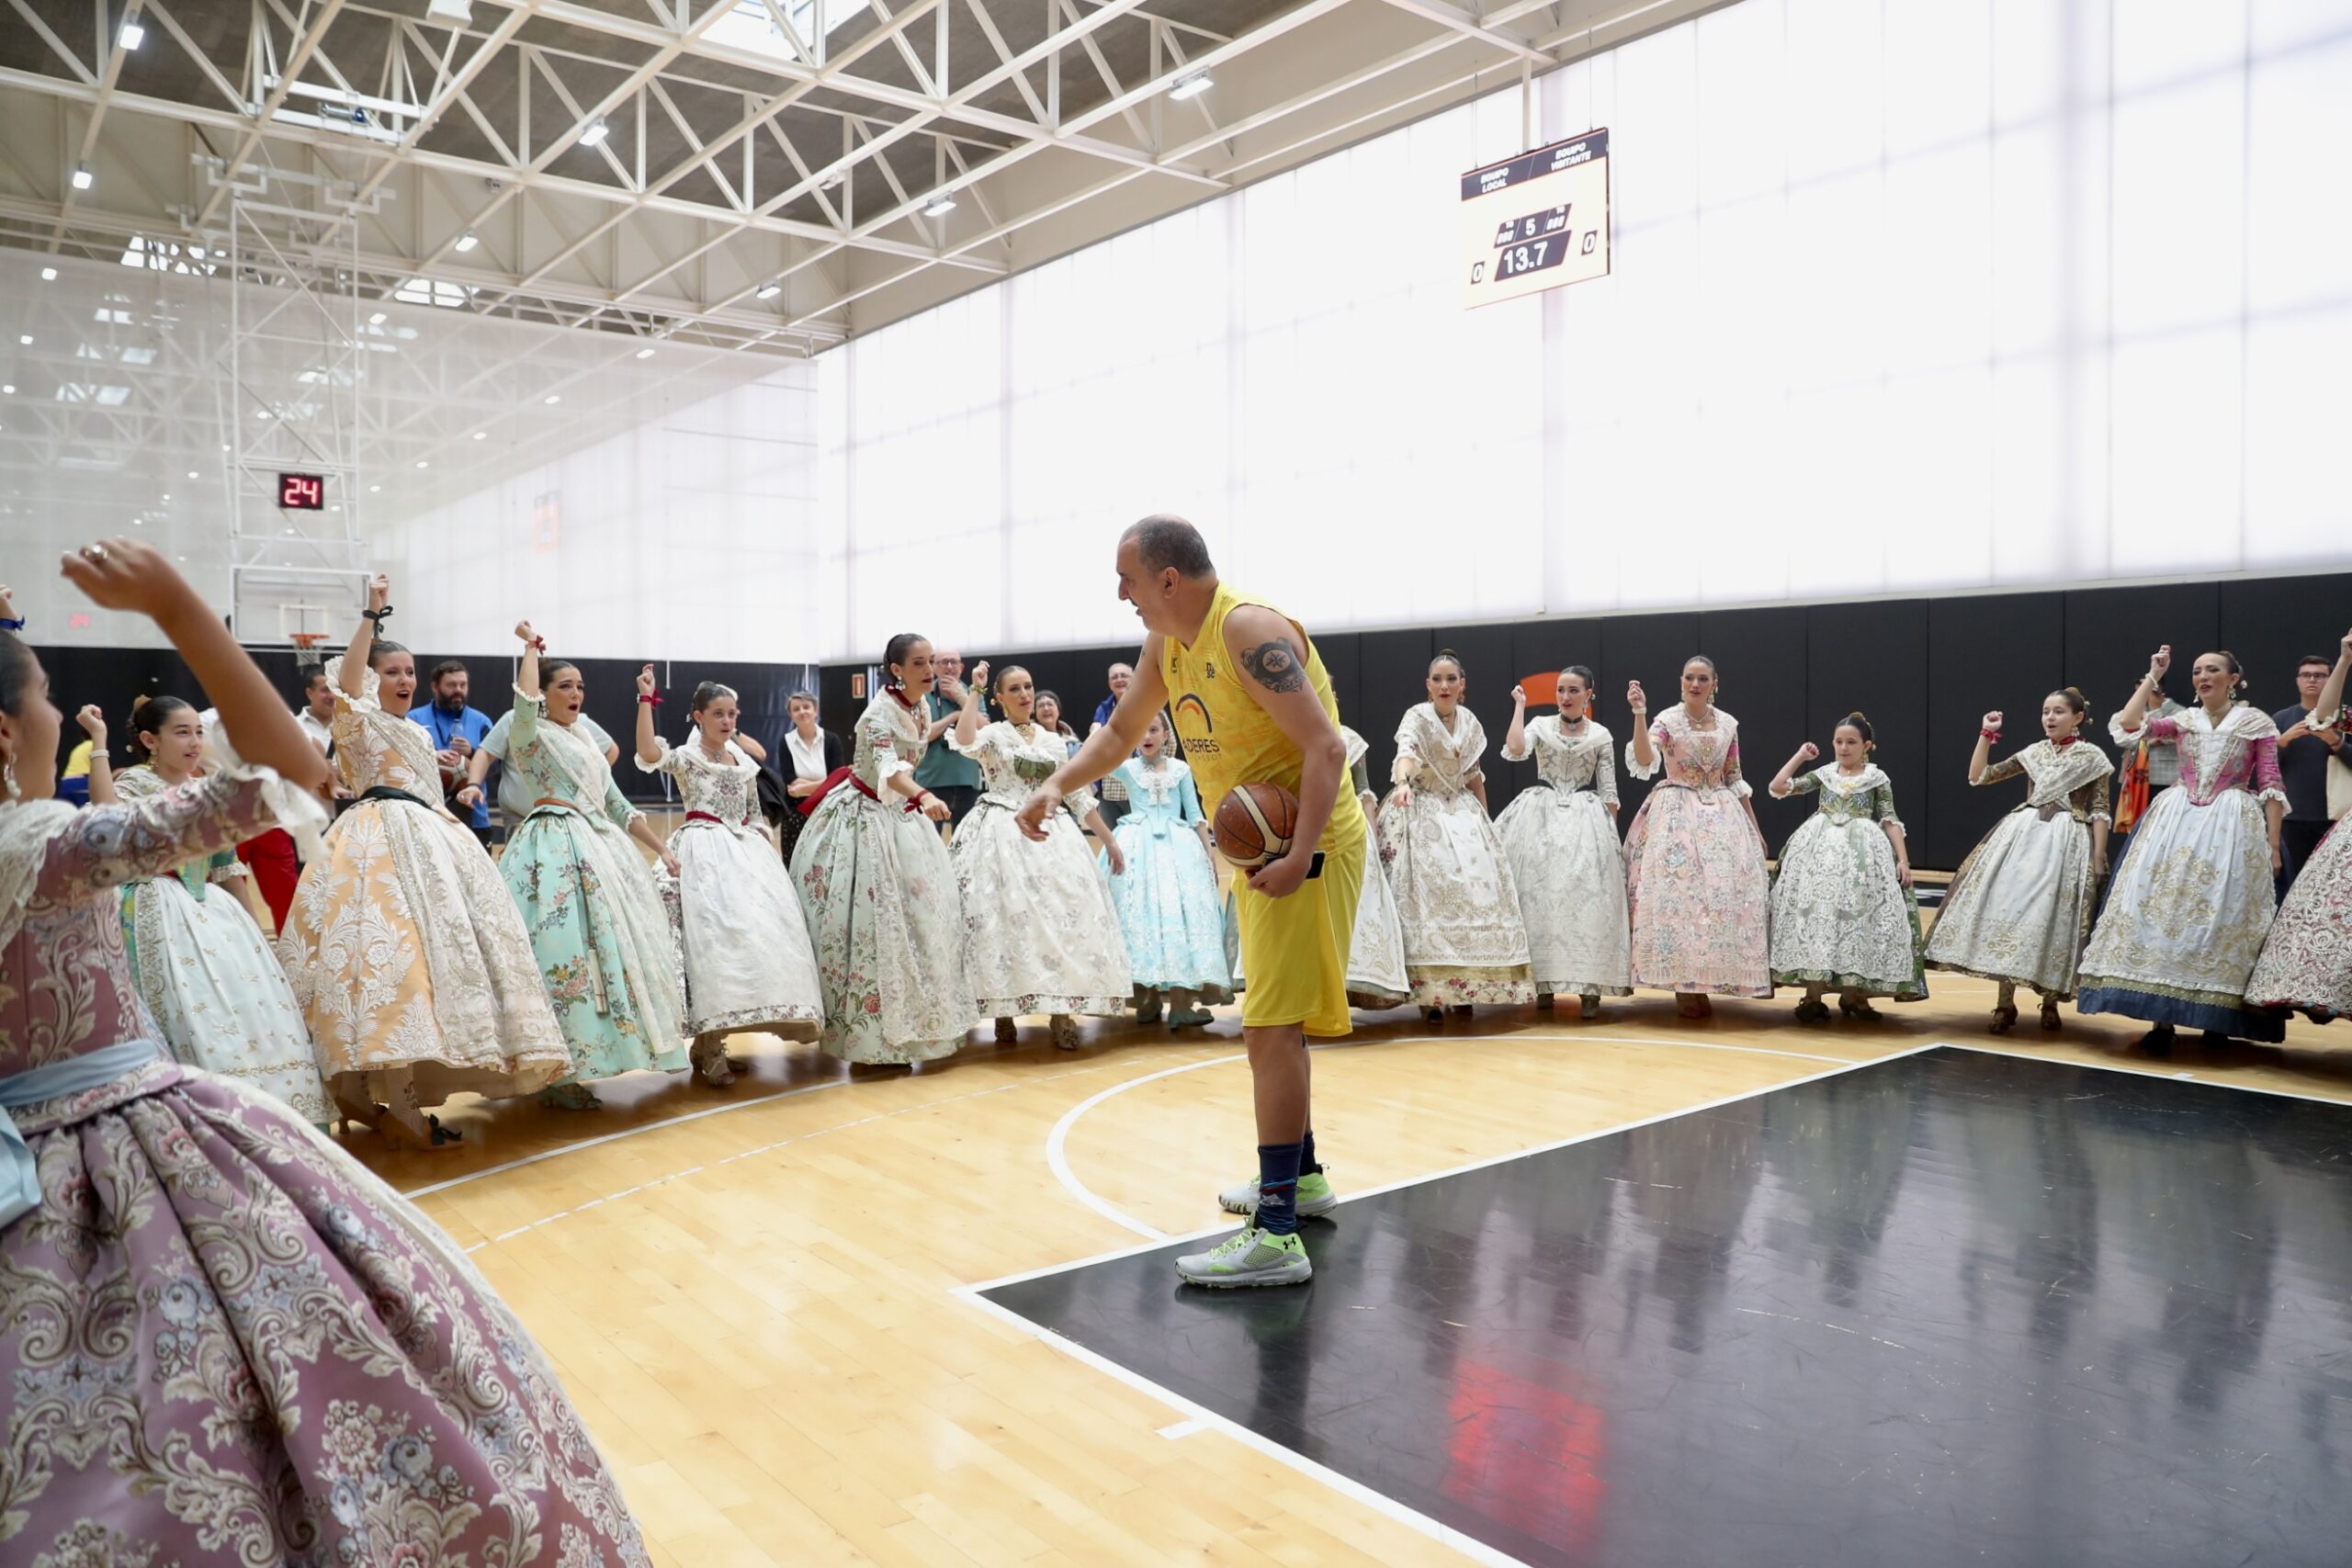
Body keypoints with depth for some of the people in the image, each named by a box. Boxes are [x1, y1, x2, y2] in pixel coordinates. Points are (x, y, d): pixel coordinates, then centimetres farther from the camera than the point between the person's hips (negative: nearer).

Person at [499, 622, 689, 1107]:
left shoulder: (586, 741, 21)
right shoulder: (531, 734, -1)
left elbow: (618, 805, 24)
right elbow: (525, 700, -25)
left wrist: (661, 848, 19)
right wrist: (530, 646, -11)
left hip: (600, 849, 8)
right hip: (557, 851, -8)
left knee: (613, 946, 5)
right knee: (565, 950, -14)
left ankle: (576, 1065, 14)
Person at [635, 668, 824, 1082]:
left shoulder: (745, 763, 17)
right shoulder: (687, 757, -1)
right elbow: (648, 754, -22)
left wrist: (764, 852, 14)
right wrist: (646, 699, -24)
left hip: (745, 851, 6)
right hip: (705, 852, -6)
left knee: (761, 930, -2)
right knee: (712, 936, -16)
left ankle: (711, 1039, 7)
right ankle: (709, 1046, -14)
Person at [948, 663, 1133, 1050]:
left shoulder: (1053, 740, 14)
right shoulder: (993, 735, 2)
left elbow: (1078, 795, 17)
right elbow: (965, 742, -24)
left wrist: (1109, 841, 14)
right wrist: (974, 691, -15)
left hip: (1051, 836, 4)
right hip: (1003, 837, -4)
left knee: (1060, 913, -6)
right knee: (1008, 915, -8)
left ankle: (1060, 1012, -3)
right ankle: (1004, 1012, 1)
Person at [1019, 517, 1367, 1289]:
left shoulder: (1249, 630, -21)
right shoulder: (1167, 642, 7)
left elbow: (1326, 747, -26)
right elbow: (1119, 732, 20)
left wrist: (1301, 856, -33)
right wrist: (1057, 786, 5)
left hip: (1305, 843, -10)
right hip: (1255, 847, 10)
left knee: (1272, 1025, -13)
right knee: (1276, 1021, 20)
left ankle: (1278, 1235, -10)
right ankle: (1300, 1175, 37)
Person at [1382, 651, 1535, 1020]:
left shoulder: (1470, 722, 6)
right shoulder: (1417, 717, -11)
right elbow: (1406, 752, -33)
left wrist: (1485, 822, 16)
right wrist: (1401, 783, -53)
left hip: (1462, 812, 5)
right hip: (1422, 813, -5)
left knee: (1473, 889, -2)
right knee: (1427, 893, -14)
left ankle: (1463, 987, 6)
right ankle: (1429, 990, -11)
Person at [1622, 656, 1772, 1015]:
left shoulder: (1728, 724, 8)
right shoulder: (1667, 719, -5)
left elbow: (1735, 780, 13)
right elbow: (1644, 761, -23)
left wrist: (1755, 828, 13)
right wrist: (1639, 712, -32)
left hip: (1722, 817, 4)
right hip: (1677, 816, -4)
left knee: (1723, 893, -1)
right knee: (1678, 893, -10)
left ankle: (1703, 981, 9)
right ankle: (1684, 986, -3)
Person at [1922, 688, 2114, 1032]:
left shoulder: (2092, 757, 2)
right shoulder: (2033, 753, 11)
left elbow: (2100, 811, -1)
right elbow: (1977, 776, 11)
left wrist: (2098, 859, -7)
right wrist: (1986, 735, 4)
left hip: (2067, 844, -3)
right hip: (2022, 837, 3)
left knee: (2052, 919, -5)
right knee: (2008, 909, -4)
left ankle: (2050, 1002, 13)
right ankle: (2005, 1002, 3)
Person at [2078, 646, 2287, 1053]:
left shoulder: (2257, 723, 4)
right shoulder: (2184, 720, 13)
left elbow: (2270, 786, 1)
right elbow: (2130, 722, -1)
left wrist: (2273, 845, -4)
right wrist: (2153, 676, 6)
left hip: (2232, 829, -2)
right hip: (2178, 823, 3)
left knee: (2222, 914, -4)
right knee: (2165, 906, -6)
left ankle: (2216, 1018, 8)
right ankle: (2162, 1019, -6)